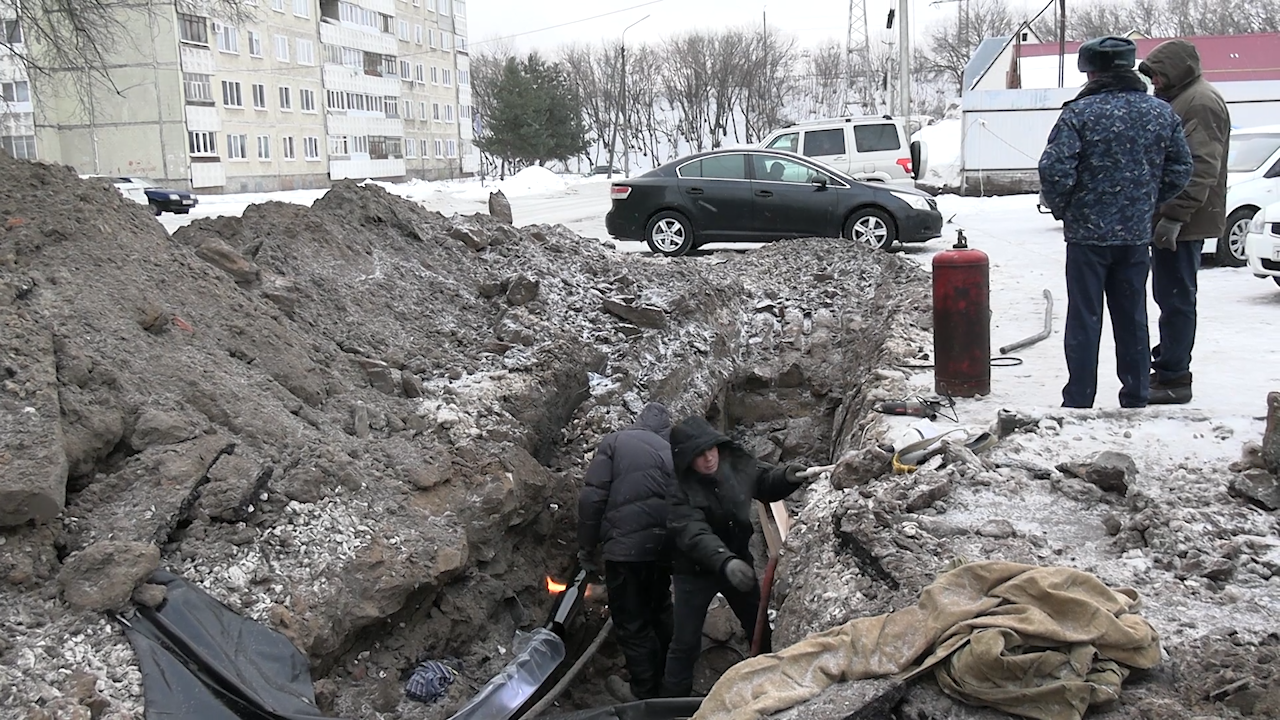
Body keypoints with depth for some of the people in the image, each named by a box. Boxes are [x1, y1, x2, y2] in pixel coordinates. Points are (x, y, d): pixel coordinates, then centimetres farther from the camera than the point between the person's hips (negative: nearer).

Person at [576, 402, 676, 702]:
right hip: (664, 543, 6)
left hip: (626, 545, -5)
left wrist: (586, 548, 2)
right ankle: (668, 677, 39)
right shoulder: (670, 451, 17)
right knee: (659, 610, 25)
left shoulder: (614, 442, 4)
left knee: (631, 621, 7)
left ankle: (645, 691, 16)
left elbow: (592, 497, -5)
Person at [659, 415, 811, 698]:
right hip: (694, 571, -5)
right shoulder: (679, 491, -26)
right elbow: (694, 534, -38)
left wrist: (787, 476, -17)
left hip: (738, 561, 5)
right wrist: (725, 561, -54)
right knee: (686, 642, 2)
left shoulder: (736, 463, -13)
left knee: (760, 627, 20)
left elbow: (765, 482, 5)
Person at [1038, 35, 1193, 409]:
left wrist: (1061, 208, 0)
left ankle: (1078, 402, 5)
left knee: (1084, 320, 2)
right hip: (1137, 234, 4)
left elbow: (1055, 171, -17)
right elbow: (1180, 170, 8)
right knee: (1132, 319, 13)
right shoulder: (1162, 113, 5)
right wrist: (1147, 203, 18)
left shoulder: (1079, 113, -11)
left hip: (1088, 233, -4)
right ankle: (1136, 400, 19)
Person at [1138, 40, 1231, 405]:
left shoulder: (1200, 103, -13)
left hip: (1182, 223, -11)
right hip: (1169, 220, 11)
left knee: (1176, 299, -8)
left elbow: (1202, 167, -22)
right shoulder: (1177, 101, 20)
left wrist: (1174, 216, -26)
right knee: (1170, 296, 16)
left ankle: (1174, 380, -4)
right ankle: (1166, 364, 26)